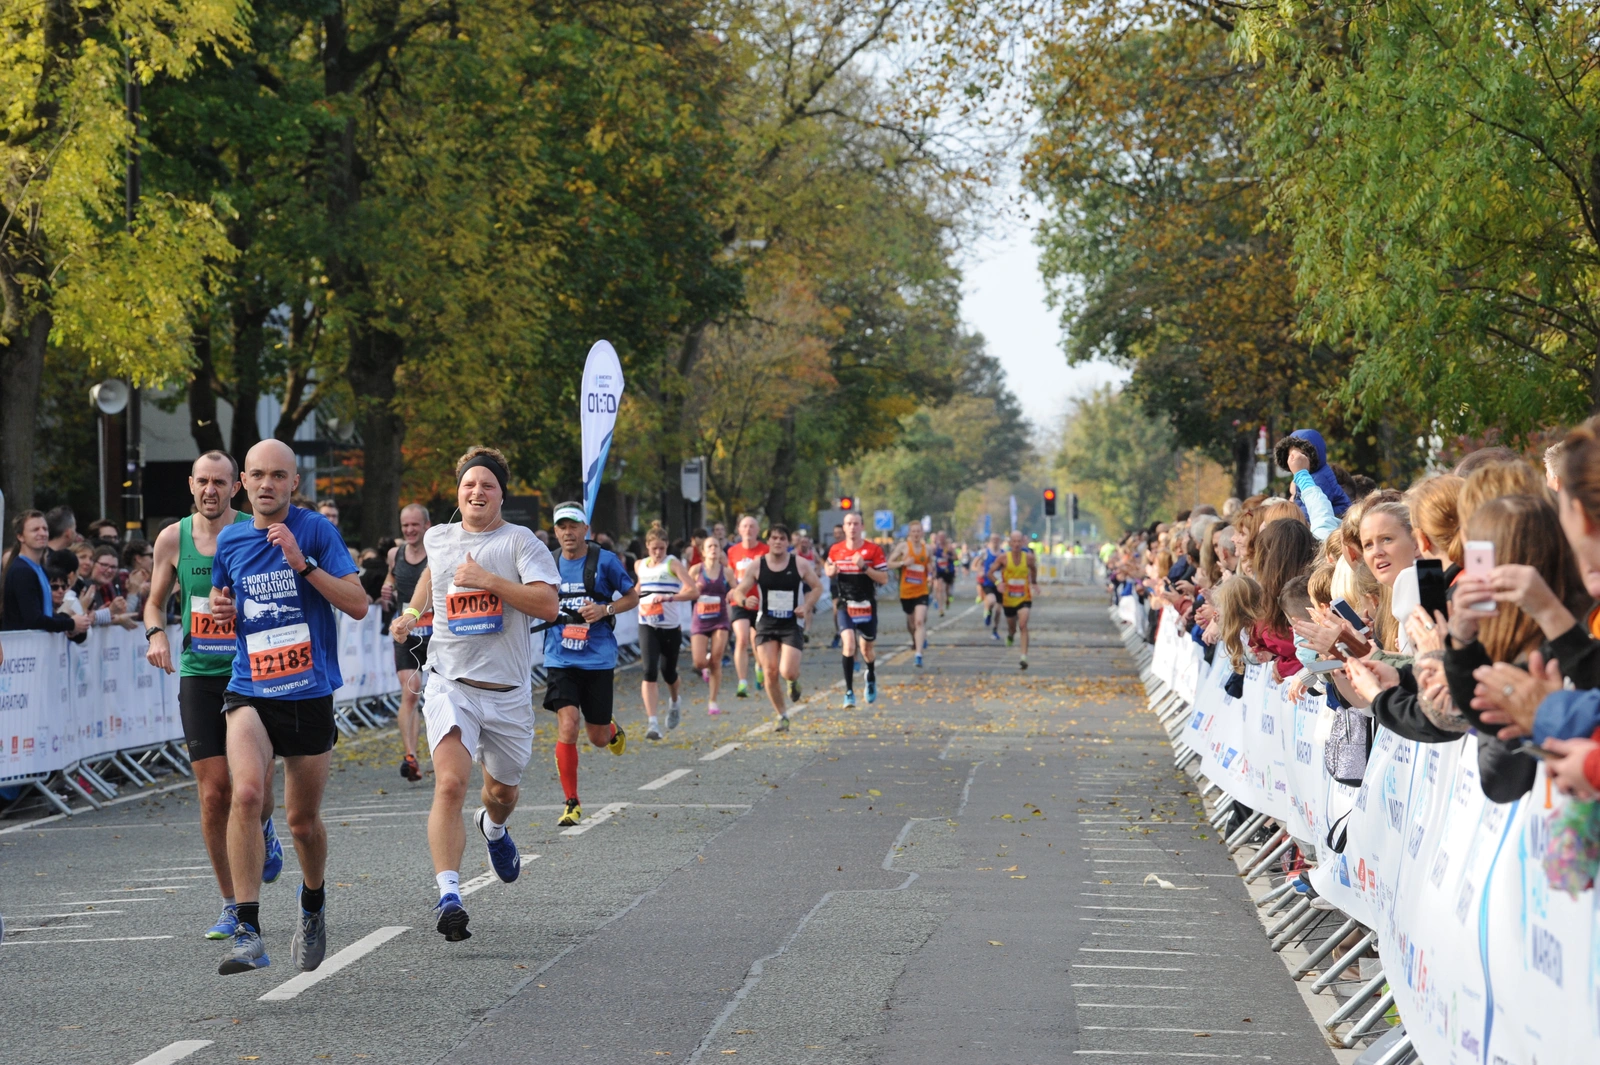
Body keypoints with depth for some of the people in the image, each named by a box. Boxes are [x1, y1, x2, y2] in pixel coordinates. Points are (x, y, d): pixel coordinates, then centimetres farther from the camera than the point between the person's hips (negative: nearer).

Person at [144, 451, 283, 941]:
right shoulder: (172, 539, 3)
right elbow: (155, 602, 15)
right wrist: (156, 633, -6)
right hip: (198, 676, 2)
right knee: (213, 794, -3)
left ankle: (263, 831, 30)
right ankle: (232, 906, 9)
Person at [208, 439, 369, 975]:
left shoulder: (315, 530, -4)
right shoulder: (229, 540, 6)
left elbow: (358, 604, -9)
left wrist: (303, 563, -19)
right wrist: (222, 611, 0)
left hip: (309, 694, -1)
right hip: (249, 693, 1)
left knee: (303, 820, 10)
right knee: (247, 792, -24)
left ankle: (313, 904, 42)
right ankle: (248, 931, -25)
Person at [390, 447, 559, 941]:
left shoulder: (520, 542, -5)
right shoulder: (438, 538, 8)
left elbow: (548, 605, -17)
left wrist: (488, 580, -20)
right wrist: (412, 612, 17)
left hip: (508, 691, 0)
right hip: (450, 684, 0)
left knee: (503, 789, 19)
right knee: (450, 783, -22)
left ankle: (493, 827, 58)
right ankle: (448, 895, -29)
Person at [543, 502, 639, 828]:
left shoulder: (605, 561, -3)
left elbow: (632, 597, 5)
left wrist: (605, 609, -12)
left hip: (598, 658, -1)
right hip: (560, 659, 1)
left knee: (598, 737, 7)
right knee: (567, 727, -16)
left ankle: (614, 731, 47)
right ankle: (572, 804, -6)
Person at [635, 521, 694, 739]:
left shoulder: (673, 564, -4)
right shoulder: (640, 566, 9)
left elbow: (692, 590, -16)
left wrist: (668, 597, -27)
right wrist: (637, 597, 11)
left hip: (671, 626, -2)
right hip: (647, 626, 2)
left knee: (668, 671, 11)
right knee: (650, 671, -15)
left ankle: (675, 702, 46)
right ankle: (652, 722, -20)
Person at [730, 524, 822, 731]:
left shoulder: (800, 564, -3)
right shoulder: (757, 565, -2)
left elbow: (817, 587, 9)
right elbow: (738, 591, 2)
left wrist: (806, 606, -8)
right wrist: (745, 601, -22)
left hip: (792, 625, -1)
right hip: (766, 624, 1)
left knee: (788, 672, -14)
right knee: (770, 672, -4)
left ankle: (794, 681, 26)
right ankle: (782, 716, 14)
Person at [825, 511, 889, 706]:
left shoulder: (874, 550, -7)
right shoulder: (835, 550, 0)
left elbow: (884, 579, -9)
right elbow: (828, 566, 20)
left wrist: (864, 567, -23)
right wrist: (830, 571, -4)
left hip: (867, 606, 0)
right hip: (845, 605, 0)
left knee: (866, 649, 13)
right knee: (848, 643, -20)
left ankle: (871, 677, 48)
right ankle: (849, 692, -13)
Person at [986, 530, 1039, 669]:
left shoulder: (1028, 557, -7)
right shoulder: (1004, 558, -10)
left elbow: (1034, 569, 16)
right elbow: (990, 572, -5)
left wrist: (1034, 582, 13)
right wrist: (997, 583, -22)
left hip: (1024, 598, -1)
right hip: (1008, 599, 1)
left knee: (1023, 625, -20)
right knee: (1012, 627, 17)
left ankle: (1024, 658, -22)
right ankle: (1010, 634, 57)